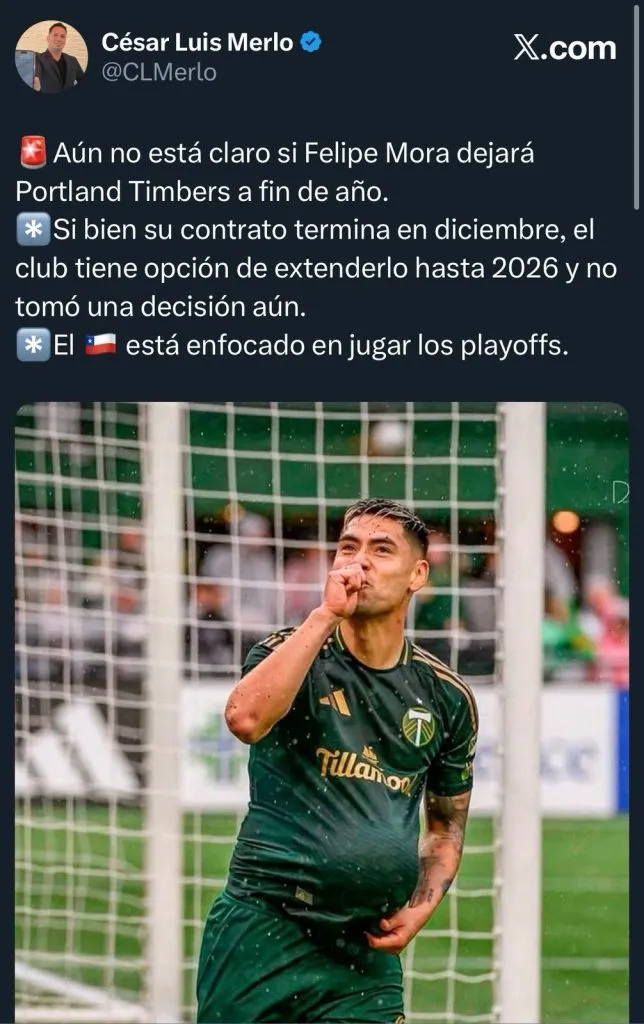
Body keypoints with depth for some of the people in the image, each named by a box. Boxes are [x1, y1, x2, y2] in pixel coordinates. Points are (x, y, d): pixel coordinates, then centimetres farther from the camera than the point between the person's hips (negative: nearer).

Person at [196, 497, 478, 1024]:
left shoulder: (447, 697, 9)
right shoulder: (292, 653, -1)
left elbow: (447, 826, 22)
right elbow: (246, 719, -25)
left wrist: (421, 907, 3)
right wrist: (325, 614, -22)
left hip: (366, 953, 3)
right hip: (263, 934, -3)